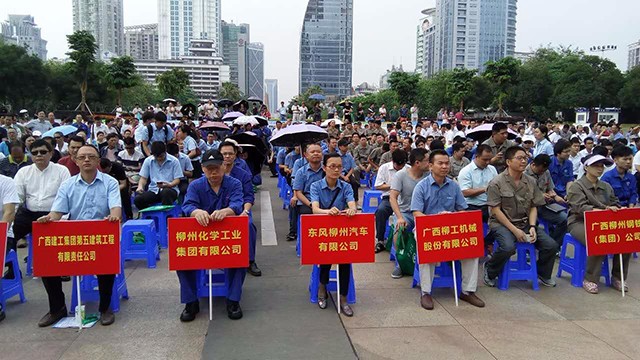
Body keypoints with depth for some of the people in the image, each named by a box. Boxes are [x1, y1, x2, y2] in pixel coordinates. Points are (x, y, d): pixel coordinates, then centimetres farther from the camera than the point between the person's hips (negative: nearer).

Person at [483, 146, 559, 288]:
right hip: (501, 223, -5)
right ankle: (490, 272, -3)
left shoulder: (531, 182, 9)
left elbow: (533, 207, 10)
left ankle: (543, 273, 21)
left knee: (551, 245, -10)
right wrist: (515, 230, -17)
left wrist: (532, 227, -8)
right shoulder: (497, 183, -8)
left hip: (525, 223, 6)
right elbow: (496, 210, -11)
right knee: (508, 247, -34)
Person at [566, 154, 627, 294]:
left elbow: (615, 204, 16)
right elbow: (581, 207, -16)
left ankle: (617, 278, -2)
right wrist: (605, 210, -31)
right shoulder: (577, 186, -3)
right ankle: (590, 280, -18)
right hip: (580, 222, -6)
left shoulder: (606, 186, 17)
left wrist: (617, 209, -10)